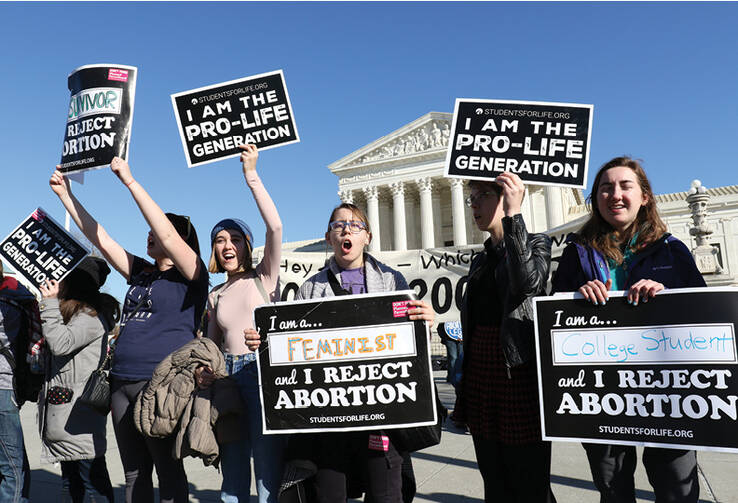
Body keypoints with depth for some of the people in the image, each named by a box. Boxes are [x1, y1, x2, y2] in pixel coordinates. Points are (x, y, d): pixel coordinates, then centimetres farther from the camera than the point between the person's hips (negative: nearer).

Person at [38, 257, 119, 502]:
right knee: (70, 482, 18)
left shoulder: (93, 316, -13)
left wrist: (50, 303, -16)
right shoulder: (71, 312, 16)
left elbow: (61, 344, -24)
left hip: (80, 414, -10)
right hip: (64, 409, 10)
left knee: (93, 480, -5)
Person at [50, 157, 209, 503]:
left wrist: (130, 181, -17)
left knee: (168, 471, 2)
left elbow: (168, 235, -19)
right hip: (122, 383, 7)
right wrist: (65, 194, 14)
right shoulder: (141, 273, 15)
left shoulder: (191, 275, -4)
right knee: (134, 473, 14)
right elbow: (100, 238, 16)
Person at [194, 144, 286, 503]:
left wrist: (251, 175, -15)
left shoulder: (263, 278, 2)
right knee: (232, 473, 12)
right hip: (227, 378, 5)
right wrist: (203, 371, -2)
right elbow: (212, 344, 20)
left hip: (263, 373, -5)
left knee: (268, 471, -3)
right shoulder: (215, 295, 16)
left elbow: (275, 227, -13)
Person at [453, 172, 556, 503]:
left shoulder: (535, 243, -1)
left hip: (518, 373, -6)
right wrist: (464, 384, 18)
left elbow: (527, 283, -25)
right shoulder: (481, 260, 16)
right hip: (480, 373, 7)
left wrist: (512, 215, -22)